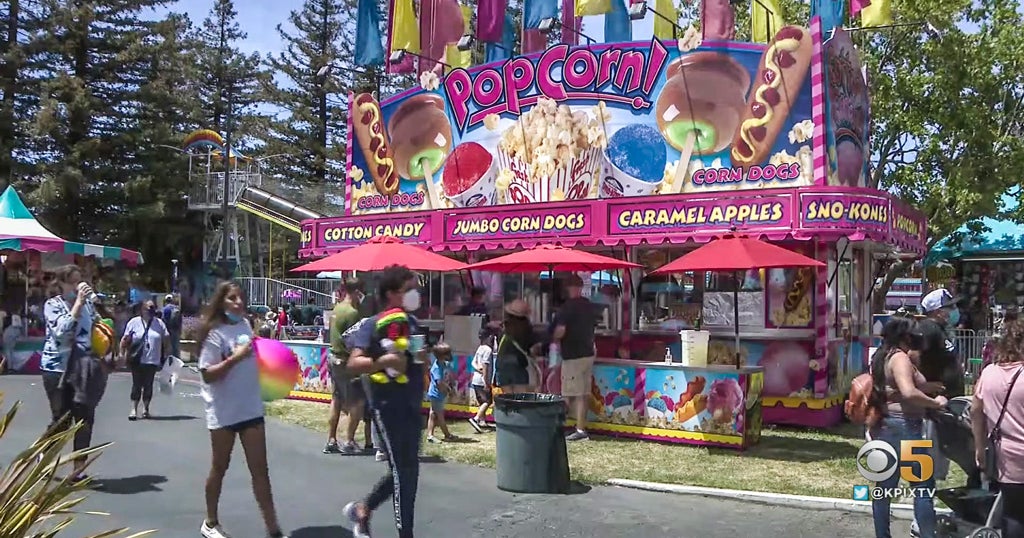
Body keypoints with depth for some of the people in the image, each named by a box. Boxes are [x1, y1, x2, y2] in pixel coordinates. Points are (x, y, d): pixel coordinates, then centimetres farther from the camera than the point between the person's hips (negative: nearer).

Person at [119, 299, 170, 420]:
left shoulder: (159, 323, 7)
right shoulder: (134, 322, 1)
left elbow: (166, 340, 10)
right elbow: (125, 340, 1)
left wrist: (167, 355, 6)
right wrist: (122, 354, -4)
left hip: (152, 360, 2)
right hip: (137, 360, -2)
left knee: (148, 385, 6)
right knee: (137, 384, -2)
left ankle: (145, 408, 18)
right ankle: (134, 409, 4)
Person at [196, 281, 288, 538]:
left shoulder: (245, 326, 5)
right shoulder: (215, 333, -13)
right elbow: (208, 375, -18)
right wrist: (234, 359, -27)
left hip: (251, 408, 5)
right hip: (223, 411, -5)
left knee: (260, 469, 5)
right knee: (220, 467, 12)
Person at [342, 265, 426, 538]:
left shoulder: (412, 322, 10)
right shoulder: (374, 325, -12)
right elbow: (353, 363, -21)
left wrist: (425, 354, 3)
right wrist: (383, 361, -35)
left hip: (412, 405, 8)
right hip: (388, 407, -8)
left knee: (407, 470, 15)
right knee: (403, 471, -4)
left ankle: (362, 510, 34)